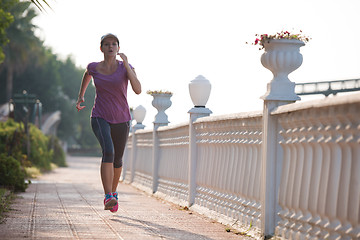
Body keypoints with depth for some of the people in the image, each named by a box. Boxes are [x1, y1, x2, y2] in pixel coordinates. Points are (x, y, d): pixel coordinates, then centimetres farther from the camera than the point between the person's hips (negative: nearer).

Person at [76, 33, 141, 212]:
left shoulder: (126, 68, -7)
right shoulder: (94, 68, -3)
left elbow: (138, 90, -23)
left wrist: (126, 65, -27)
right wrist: (81, 96, 25)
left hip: (121, 120, 2)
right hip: (100, 118, -2)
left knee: (117, 159, 16)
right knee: (108, 151, -27)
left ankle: (113, 191, 44)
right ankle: (108, 198, -33)